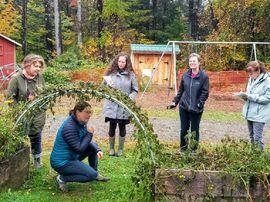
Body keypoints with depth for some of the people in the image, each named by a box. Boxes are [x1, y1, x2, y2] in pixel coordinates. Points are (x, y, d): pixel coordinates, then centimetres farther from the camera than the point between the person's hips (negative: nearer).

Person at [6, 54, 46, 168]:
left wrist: (43, 108, 3)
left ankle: (37, 162, 31)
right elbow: (10, 97, -12)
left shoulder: (40, 77, 1)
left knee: (36, 138, 16)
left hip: (38, 115, 4)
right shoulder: (16, 79, -13)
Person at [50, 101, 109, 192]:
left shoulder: (81, 123, 3)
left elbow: (89, 142, 10)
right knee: (92, 174, -16)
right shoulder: (69, 127, -26)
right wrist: (89, 134, -18)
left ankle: (95, 175, 21)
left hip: (71, 156, 10)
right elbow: (79, 149, -26)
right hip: (62, 163, -10)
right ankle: (62, 178, -7)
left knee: (93, 146, 11)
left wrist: (98, 150, -8)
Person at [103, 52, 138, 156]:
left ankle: (120, 149, 22)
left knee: (122, 127, 8)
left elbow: (135, 90, 4)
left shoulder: (130, 74, 0)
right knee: (112, 126, 6)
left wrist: (130, 98, -13)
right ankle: (111, 148, 23)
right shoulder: (111, 73, 3)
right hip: (112, 105, 1)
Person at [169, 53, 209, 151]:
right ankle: (183, 150, 23)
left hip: (196, 109, -4)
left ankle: (193, 151, 18)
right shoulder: (185, 75, 6)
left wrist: (199, 104, -18)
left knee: (194, 131, 6)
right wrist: (175, 101, 8)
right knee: (184, 129, 10)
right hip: (184, 107, 4)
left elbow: (205, 93, -8)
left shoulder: (204, 76, -7)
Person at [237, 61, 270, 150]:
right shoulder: (251, 79, 8)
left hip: (259, 115, -7)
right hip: (249, 113, 7)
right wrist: (245, 96, -4)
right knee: (252, 137, 16)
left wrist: (250, 96, -21)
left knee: (257, 138, -6)